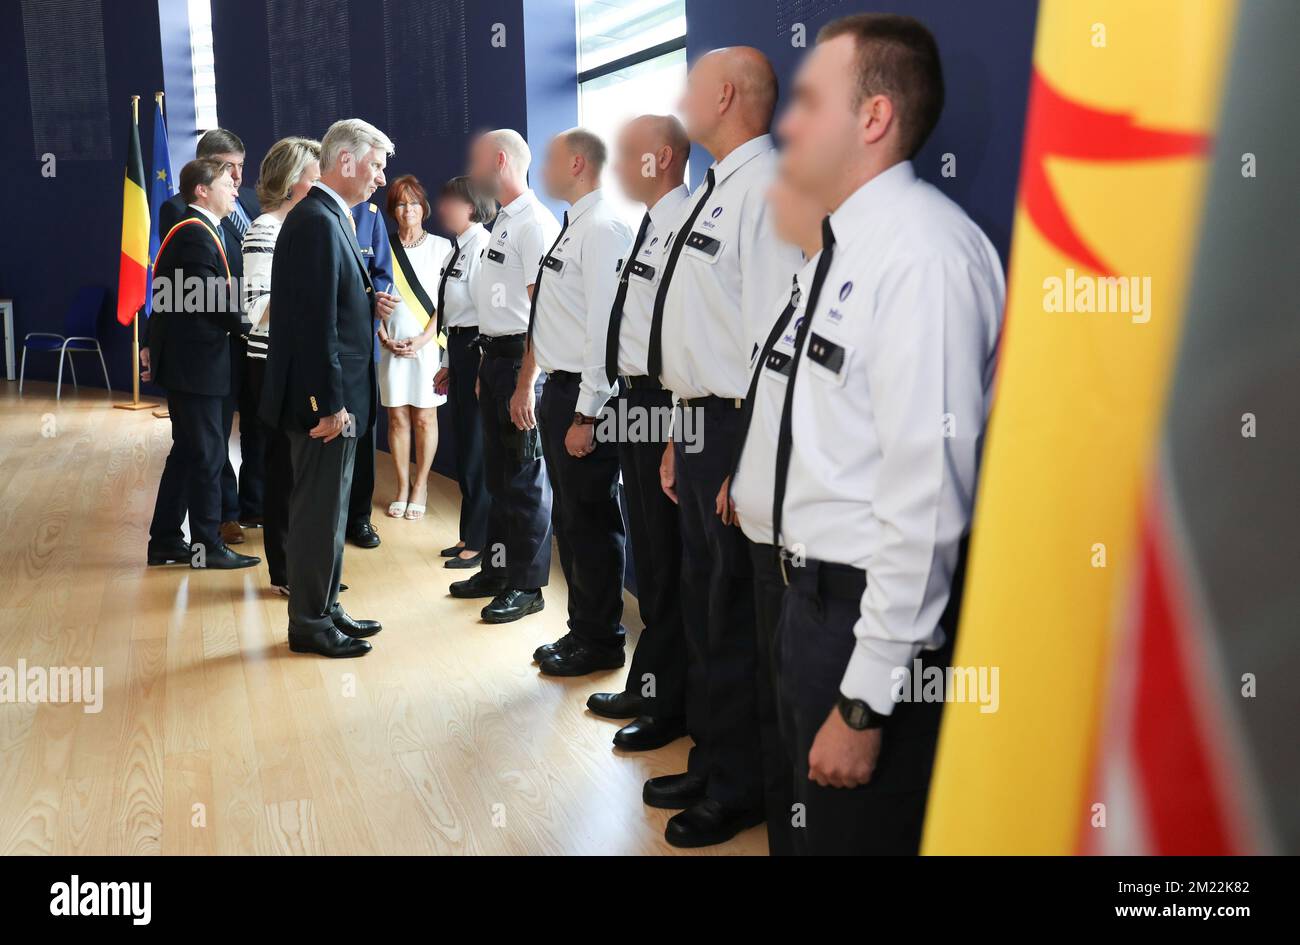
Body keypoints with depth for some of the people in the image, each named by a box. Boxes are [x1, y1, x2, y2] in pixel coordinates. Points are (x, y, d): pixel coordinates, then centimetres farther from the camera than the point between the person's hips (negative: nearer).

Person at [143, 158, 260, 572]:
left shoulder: (191, 230, 16)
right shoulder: (196, 234, -16)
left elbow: (168, 294, 18)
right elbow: (211, 301, -19)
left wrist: (153, 345, 16)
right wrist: (247, 322, -7)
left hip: (185, 359, 10)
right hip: (195, 363, -10)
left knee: (187, 452, 14)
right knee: (207, 453, -2)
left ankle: (165, 540, 21)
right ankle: (207, 545, 6)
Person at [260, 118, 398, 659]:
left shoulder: (329, 218, 13)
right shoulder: (317, 222, -18)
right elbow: (315, 320, -23)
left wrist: (368, 302, 2)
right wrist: (330, 405, -22)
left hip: (335, 396, 10)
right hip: (324, 398, -10)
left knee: (328, 507, 18)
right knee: (319, 509, 1)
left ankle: (324, 608, 29)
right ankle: (309, 624, 13)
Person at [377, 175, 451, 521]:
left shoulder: (441, 247, 1)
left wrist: (423, 339, -11)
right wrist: (384, 336, -4)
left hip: (428, 343, -2)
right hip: (392, 346, 2)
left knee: (424, 418, 3)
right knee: (397, 418, 4)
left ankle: (420, 487, 14)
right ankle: (402, 488, 14)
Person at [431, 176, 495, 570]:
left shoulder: (482, 247, -15)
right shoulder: (457, 249, 14)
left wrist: (484, 368, -21)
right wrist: (449, 364, 18)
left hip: (476, 346, -10)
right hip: (458, 347, 10)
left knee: (477, 448, -1)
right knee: (464, 445, 16)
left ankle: (479, 544, 10)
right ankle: (469, 535, 27)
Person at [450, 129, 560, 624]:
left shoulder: (535, 223, -14)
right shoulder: (503, 221, 15)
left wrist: (526, 385, -23)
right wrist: (486, 369, 16)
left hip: (521, 357, -10)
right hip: (493, 355, 10)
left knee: (525, 477, 0)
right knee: (497, 472, 17)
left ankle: (526, 586, 10)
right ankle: (497, 569, 29)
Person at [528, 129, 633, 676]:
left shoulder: (603, 230, -15)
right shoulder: (571, 228, 15)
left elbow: (604, 327, -21)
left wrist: (586, 415, -22)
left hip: (583, 396, -10)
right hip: (559, 390, 10)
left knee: (590, 522, 0)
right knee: (568, 520, 17)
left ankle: (601, 641, 14)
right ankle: (582, 631, 30)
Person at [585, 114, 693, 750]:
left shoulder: (682, 227, -16)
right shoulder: (649, 227, 15)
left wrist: (677, 429, -23)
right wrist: (611, 407, 16)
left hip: (660, 403, -10)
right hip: (634, 398, 10)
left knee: (665, 559, 0)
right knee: (647, 553, 18)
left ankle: (668, 703, 14)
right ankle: (648, 686, 32)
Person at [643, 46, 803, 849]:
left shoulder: (766, 189, -15)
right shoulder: (717, 190, 14)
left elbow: (775, 336, -22)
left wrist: (749, 462, -23)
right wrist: (681, 437, 17)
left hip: (738, 428, -10)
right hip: (699, 422, 10)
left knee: (734, 618, 3)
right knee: (702, 606, 20)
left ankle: (740, 790, 22)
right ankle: (712, 766, 37)